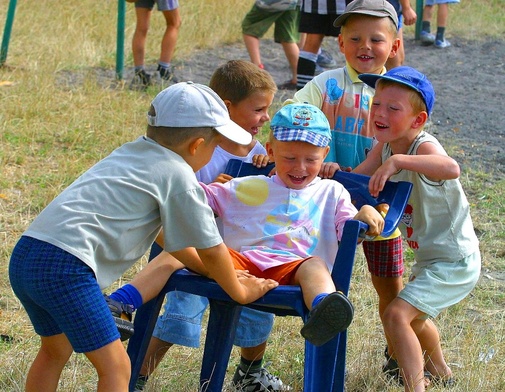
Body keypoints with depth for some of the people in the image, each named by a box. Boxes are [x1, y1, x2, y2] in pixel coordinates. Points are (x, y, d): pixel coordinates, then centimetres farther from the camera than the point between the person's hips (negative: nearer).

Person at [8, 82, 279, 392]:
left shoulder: (131, 153, 23)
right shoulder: (179, 177, -2)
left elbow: (169, 235, 34)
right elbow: (211, 250, 3)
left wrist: (210, 270, 38)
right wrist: (240, 292, 18)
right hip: (66, 267, -9)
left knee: (56, 350, 28)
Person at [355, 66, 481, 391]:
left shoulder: (424, 147, -29)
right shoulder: (385, 146, -3)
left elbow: (451, 168, -52)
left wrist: (398, 161, -60)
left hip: (454, 260, -10)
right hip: (430, 257, 10)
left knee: (397, 314, -24)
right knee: (415, 317, 32)